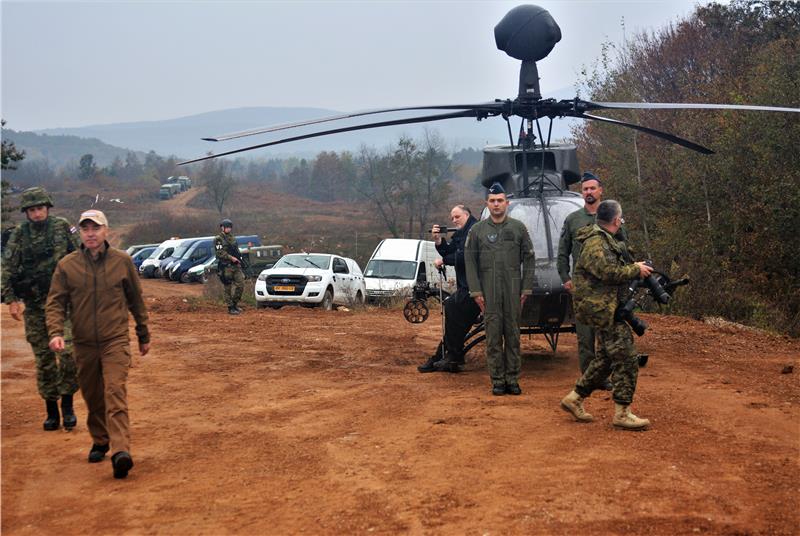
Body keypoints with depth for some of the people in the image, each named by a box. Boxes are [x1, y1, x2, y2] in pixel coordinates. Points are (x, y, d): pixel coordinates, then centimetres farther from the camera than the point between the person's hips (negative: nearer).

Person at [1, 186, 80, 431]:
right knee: (44, 359, 6)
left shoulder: (62, 227, 2)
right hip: (34, 306, 1)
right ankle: (51, 411, 16)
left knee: (69, 352, -13)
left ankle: (67, 404, 4)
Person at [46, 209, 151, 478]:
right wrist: (55, 332, -16)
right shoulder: (67, 265, 2)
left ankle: (121, 450, -24)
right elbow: (55, 302, 2)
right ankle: (100, 442, 31)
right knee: (92, 397, 12)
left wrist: (144, 335, 16)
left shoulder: (122, 261, 1)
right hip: (84, 344, 2)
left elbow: (136, 300, 10)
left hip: (116, 340, -2)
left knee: (115, 392, -16)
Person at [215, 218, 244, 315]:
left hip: (236, 266, 7)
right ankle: (231, 308, 2)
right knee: (228, 288, -3)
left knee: (240, 284, 2)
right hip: (226, 267, -7)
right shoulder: (218, 239, -5)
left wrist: (238, 260, 12)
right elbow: (220, 253, -15)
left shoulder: (233, 238, 18)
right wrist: (231, 258, -20)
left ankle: (235, 303, 17)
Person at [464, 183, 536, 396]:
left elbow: (528, 259, 7)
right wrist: (476, 291, -3)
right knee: (493, 336, 0)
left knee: (513, 335, 3)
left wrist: (526, 289, 1)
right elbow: (470, 262, 4)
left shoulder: (518, 228, 7)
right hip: (489, 291, 0)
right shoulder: (477, 230, 6)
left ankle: (512, 379, 11)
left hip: (513, 290, 1)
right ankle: (497, 380, 7)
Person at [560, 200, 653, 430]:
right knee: (626, 359, -8)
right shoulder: (595, 243, -16)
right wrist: (636, 270, -13)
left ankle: (574, 398, 22)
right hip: (603, 309, -11)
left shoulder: (606, 241, 18)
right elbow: (609, 272, -25)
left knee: (606, 357, 16)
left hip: (608, 308, 11)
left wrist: (636, 268, 10)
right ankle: (622, 413, -3)